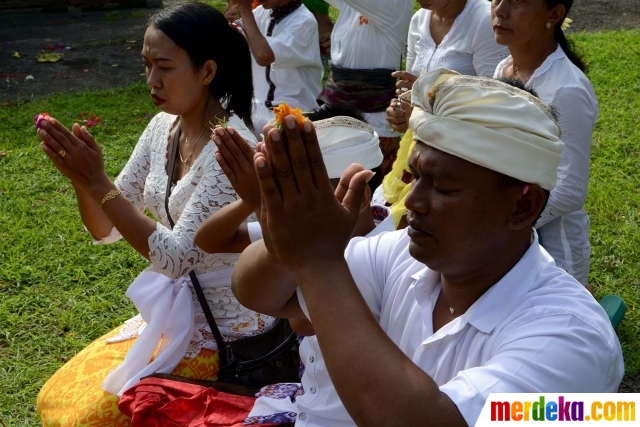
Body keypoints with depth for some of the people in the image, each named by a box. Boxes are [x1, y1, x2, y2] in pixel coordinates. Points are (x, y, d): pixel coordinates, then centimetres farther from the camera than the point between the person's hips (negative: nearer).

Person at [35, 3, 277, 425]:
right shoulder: (163, 127, 0)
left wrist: (98, 182, -27)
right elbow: (106, 230, 3)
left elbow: (176, 257, -27)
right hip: (174, 313, 7)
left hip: (225, 332, -7)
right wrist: (81, 175, -17)